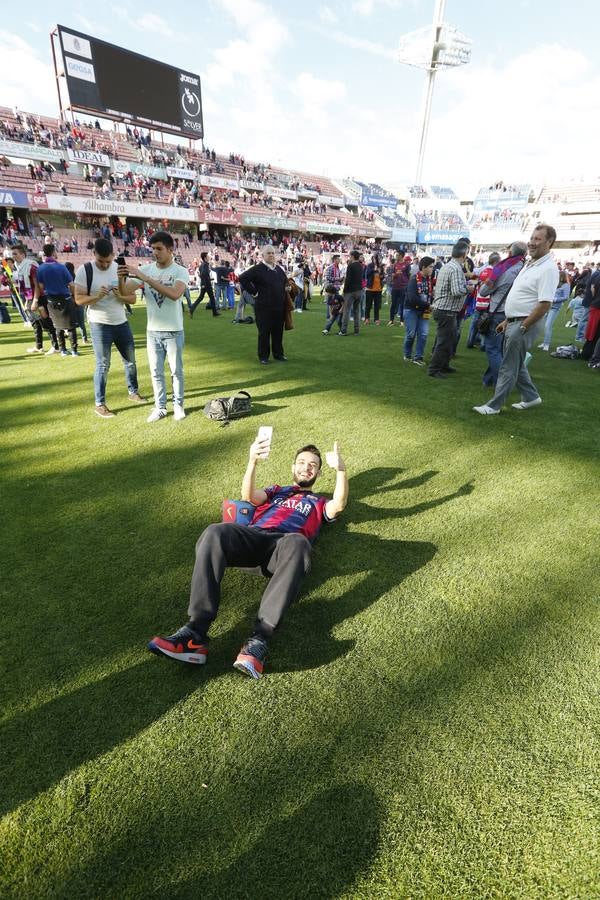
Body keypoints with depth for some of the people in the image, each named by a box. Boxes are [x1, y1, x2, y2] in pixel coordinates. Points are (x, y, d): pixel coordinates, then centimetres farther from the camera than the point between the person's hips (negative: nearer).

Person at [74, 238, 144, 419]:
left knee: (130, 360, 14)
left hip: (122, 322, 5)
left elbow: (133, 298, 1)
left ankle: (133, 392, 34)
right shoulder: (84, 271, -9)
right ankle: (99, 404, 8)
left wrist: (121, 296, -20)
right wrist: (97, 296, -27)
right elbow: (79, 300, -10)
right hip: (100, 325, -4)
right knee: (103, 364, -2)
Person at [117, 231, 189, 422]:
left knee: (176, 371, 8)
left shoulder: (180, 271, -8)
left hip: (173, 331, -3)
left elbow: (175, 294, -28)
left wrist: (146, 278, -29)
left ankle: (178, 405, 22)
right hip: (153, 331, 4)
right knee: (156, 372, 9)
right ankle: (160, 407, 21)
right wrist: (121, 278, -24)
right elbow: (125, 292, -2)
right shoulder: (146, 269, 3)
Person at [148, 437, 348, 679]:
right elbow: (249, 496, 14)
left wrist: (340, 469, -7)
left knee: (298, 542, -40)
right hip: (253, 536, 2)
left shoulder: (320, 502, 34)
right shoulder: (276, 491, 37)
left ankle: (258, 640, -46)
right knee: (215, 533, -31)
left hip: (285, 543, -2)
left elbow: (338, 506, 7)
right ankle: (196, 632, -37)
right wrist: (253, 461, -4)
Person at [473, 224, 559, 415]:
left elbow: (544, 304, -22)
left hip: (524, 324, -9)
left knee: (508, 367, -3)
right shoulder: (530, 264, 14)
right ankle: (531, 397, 32)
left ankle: (494, 406, 5)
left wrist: (522, 327, -20)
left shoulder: (548, 269, -15)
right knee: (516, 363, 19)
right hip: (513, 322, 10)